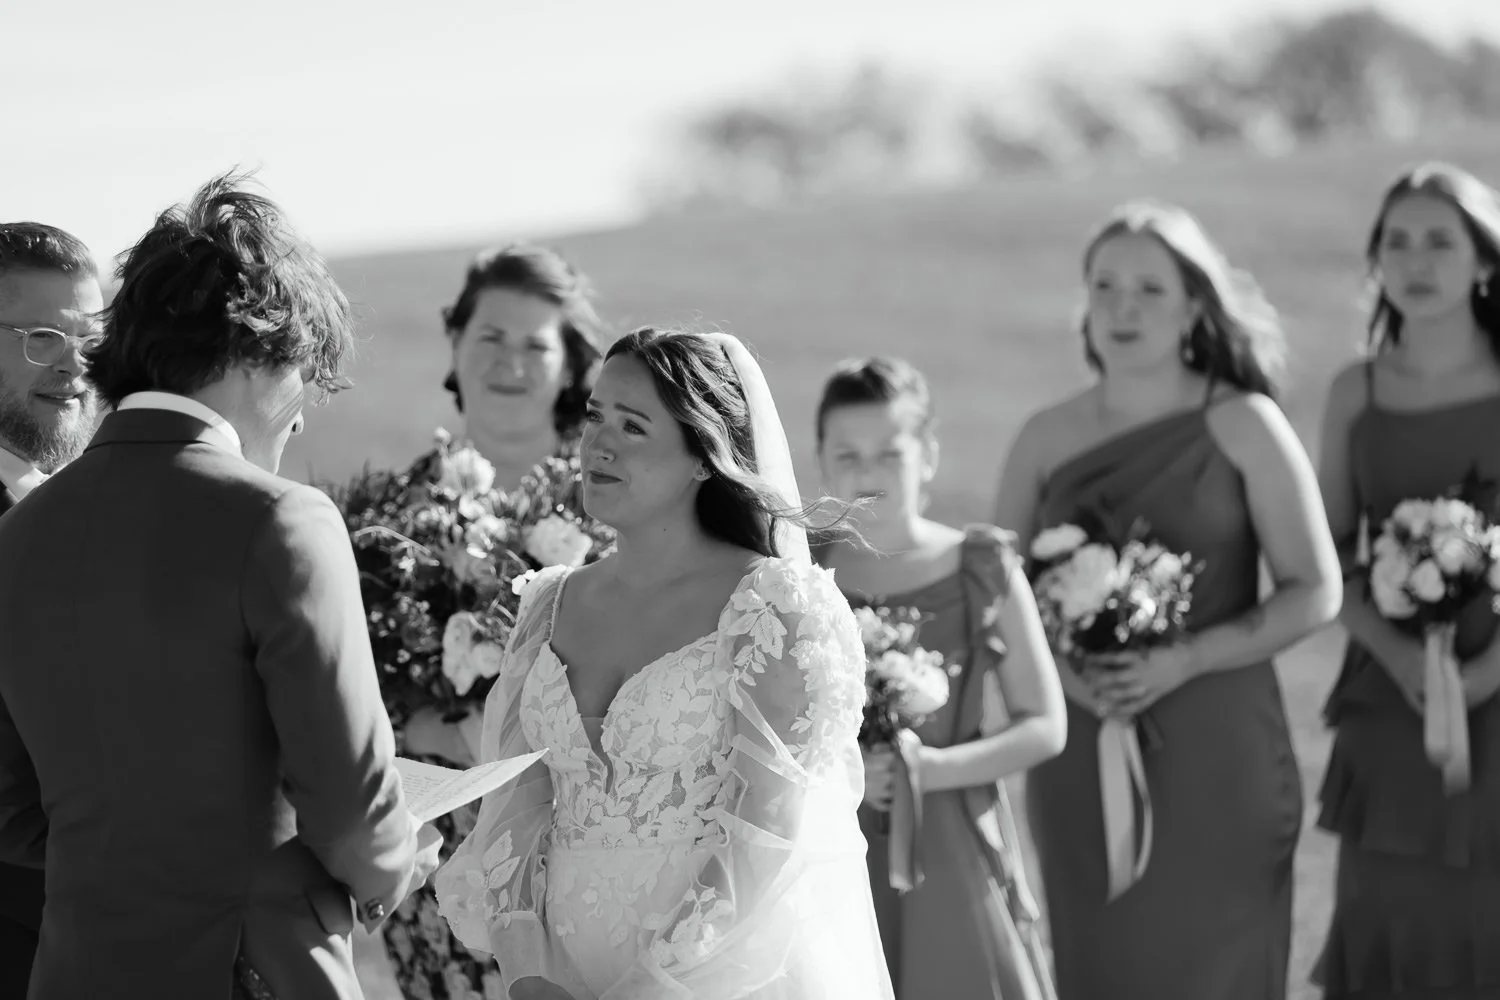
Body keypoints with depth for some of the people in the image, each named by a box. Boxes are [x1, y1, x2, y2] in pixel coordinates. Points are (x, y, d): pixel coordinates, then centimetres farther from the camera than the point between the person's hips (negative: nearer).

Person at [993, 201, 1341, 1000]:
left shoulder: (1242, 426, -1)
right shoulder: (1047, 438, 6)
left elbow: (1315, 592, -3)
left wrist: (1186, 660, -14)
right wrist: (1057, 663, -10)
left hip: (1216, 757, -2)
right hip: (1081, 759, 2)